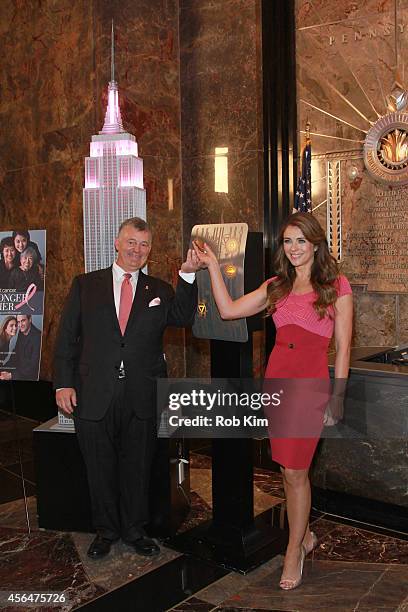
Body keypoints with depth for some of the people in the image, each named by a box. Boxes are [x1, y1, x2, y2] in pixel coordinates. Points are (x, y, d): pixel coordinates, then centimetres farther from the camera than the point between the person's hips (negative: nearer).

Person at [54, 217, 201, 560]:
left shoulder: (159, 290, 7)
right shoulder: (86, 285, 4)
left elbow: (183, 318, -9)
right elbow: (67, 337, 2)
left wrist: (188, 275, -21)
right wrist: (64, 383, -6)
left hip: (142, 399, 1)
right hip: (94, 397, -1)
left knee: (138, 468, 15)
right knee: (100, 469, 14)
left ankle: (134, 530, 35)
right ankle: (106, 531, 35)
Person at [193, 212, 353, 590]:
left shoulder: (337, 286, -1)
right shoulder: (276, 286, 12)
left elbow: (343, 347, -2)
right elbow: (228, 310, 6)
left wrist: (336, 398, -5)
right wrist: (212, 265, 4)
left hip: (311, 381, -4)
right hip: (277, 377, 5)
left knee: (295, 471, -2)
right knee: (289, 468, 12)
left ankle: (294, 552, 17)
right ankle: (303, 535, 33)